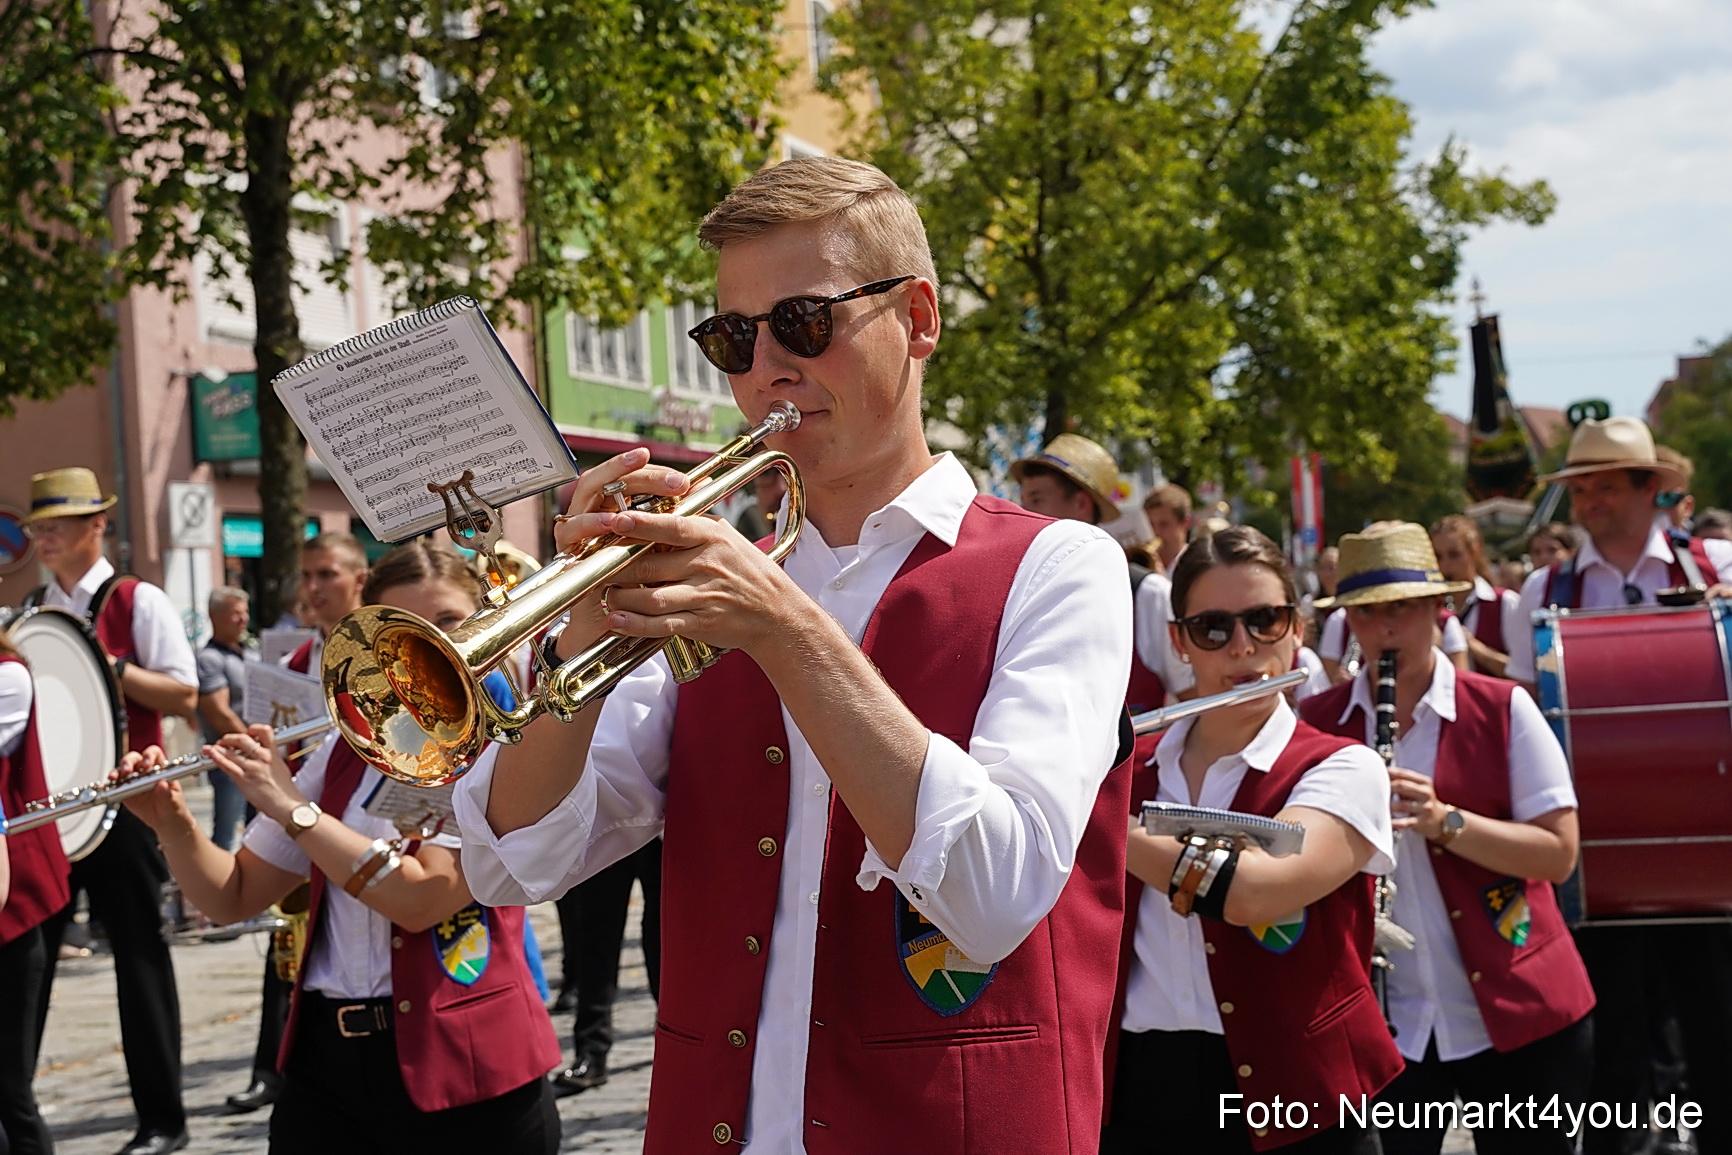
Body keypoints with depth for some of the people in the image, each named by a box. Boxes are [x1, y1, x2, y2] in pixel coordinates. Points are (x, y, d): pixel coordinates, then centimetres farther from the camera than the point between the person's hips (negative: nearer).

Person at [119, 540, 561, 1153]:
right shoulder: (344, 752, 9)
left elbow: (421, 900, -21)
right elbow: (234, 898, 11)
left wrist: (288, 805, -18)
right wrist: (172, 823, -6)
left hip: (468, 1071, -5)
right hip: (327, 1063, 5)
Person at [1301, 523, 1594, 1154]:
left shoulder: (1503, 709, -4)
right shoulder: (1318, 722, 2)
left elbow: (1559, 853, -8)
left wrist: (1444, 821, -22)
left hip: (1519, 1012, -1)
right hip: (1379, 1023, 1)